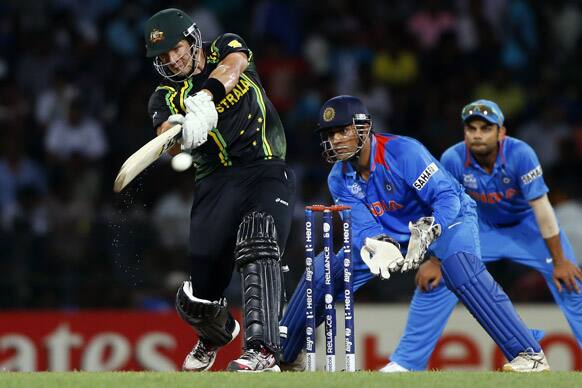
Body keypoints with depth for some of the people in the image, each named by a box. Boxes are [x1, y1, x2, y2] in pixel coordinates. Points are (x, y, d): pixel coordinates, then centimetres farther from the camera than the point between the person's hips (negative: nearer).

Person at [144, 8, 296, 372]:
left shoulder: (225, 48, 7)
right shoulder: (166, 96, 7)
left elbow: (231, 67, -19)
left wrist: (203, 100, -39)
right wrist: (178, 134, -39)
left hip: (267, 169, -2)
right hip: (217, 182, 2)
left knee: (258, 246, -32)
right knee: (196, 301, -1)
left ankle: (263, 350, -39)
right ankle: (217, 333, 35)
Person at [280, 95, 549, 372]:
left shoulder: (403, 152, -30)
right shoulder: (339, 179, -12)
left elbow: (448, 197, -31)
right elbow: (362, 227, -19)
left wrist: (426, 232, -47)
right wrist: (380, 247, -42)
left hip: (446, 217, -6)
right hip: (388, 232, 6)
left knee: (461, 267, -36)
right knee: (323, 270, -2)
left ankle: (528, 353, -35)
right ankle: (282, 355, 14)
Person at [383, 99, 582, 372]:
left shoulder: (520, 154, -31)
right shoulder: (453, 159, -25)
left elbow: (541, 208, -29)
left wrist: (560, 261, -27)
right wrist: (435, 261, -12)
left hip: (527, 223, -2)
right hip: (482, 224, 2)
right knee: (433, 280, -10)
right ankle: (406, 363, 0)